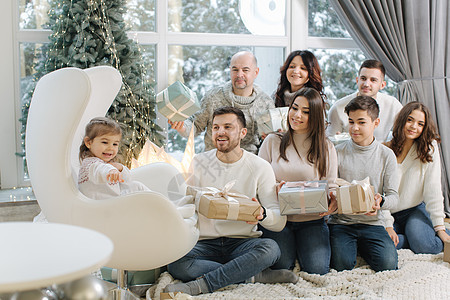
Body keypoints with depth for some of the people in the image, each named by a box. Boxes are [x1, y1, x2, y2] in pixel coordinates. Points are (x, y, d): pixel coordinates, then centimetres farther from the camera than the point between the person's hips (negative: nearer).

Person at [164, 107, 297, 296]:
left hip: (243, 243, -1)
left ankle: (199, 285, -28)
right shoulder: (198, 163, 6)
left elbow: (280, 222, -5)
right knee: (176, 264, -30)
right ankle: (258, 275, -21)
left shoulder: (260, 167, 1)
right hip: (205, 243, 1)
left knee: (271, 248, -33)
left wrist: (262, 214, -29)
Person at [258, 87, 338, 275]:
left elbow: (331, 186, 4)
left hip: (312, 220, 1)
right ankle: (289, 245, 16)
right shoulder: (272, 141, 5)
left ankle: (303, 245, 15)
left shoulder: (326, 148, 6)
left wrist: (333, 203, -19)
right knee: (281, 266, -17)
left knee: (317, 269, -16)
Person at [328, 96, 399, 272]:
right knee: (342, 264, -25)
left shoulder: (387, 155, 3)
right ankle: (349, 245, 8)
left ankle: (362, 246, 8)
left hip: (372, 222, 1)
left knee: (387, 264, -22)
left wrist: (380, 201, -24)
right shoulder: (338, 152, 2)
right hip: (341, 221, -1)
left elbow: (393, 196, 1)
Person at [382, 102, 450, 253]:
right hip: (389, 214, 1)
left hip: (416, 210, -1)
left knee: (425, 245, -29)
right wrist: (387, 226, -16)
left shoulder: (430, 147, -7)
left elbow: (433, 189, -10)